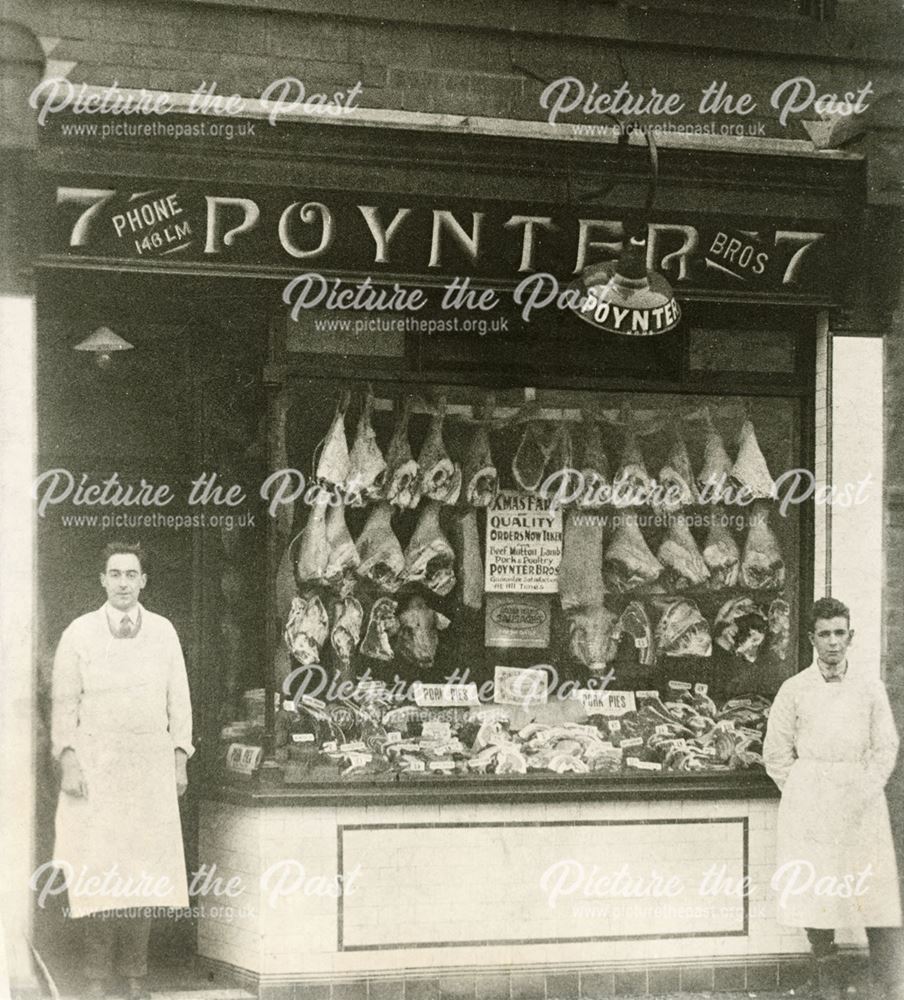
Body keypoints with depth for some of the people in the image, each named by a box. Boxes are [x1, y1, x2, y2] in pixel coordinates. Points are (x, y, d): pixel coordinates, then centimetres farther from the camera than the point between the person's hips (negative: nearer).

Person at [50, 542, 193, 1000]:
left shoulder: (163, 632, 8)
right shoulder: (79, 633, 3)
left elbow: (178, 699, 10)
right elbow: (64, 703, 2)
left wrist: (180, 759, 5)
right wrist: (68, 761, -6)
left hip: (152, 762, 2)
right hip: (95, 762, -2)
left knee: (146, 867, 0)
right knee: (99, 867, -5)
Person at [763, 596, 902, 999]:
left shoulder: (869, 683, 4)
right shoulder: (794, 689, 2)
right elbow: (777, 754, 7)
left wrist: (866, 792, -3)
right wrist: (804, 796, 2)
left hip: (863, 804, 0)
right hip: (811, 808, 0)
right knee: (816, 900, -1)